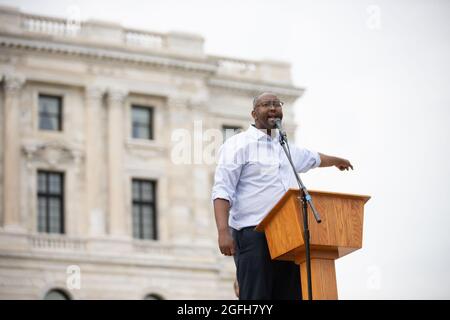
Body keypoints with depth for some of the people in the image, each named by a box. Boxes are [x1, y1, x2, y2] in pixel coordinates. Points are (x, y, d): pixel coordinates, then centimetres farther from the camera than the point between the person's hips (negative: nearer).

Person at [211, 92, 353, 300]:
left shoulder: (286, 148, 24)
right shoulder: (238, 144, 1)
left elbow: (312, 158, 48)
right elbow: (222, 191, -8)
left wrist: (337, 161, 66)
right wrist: (223, 231, -21)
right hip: (253, 234, -7)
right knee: (256, 298, -14)